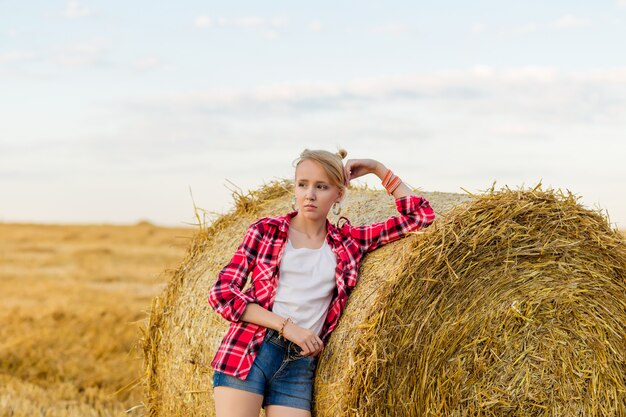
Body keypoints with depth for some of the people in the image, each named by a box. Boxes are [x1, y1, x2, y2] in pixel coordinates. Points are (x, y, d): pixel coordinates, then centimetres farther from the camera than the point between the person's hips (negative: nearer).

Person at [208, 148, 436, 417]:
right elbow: (222, 293, -2)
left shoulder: (349, 241, 11)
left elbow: (420, 216, 14)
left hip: (300, 366, 3)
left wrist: (378, 169, 13)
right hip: (247, 353, -2)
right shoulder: (265, 231, 5)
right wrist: (286, 325, -10)